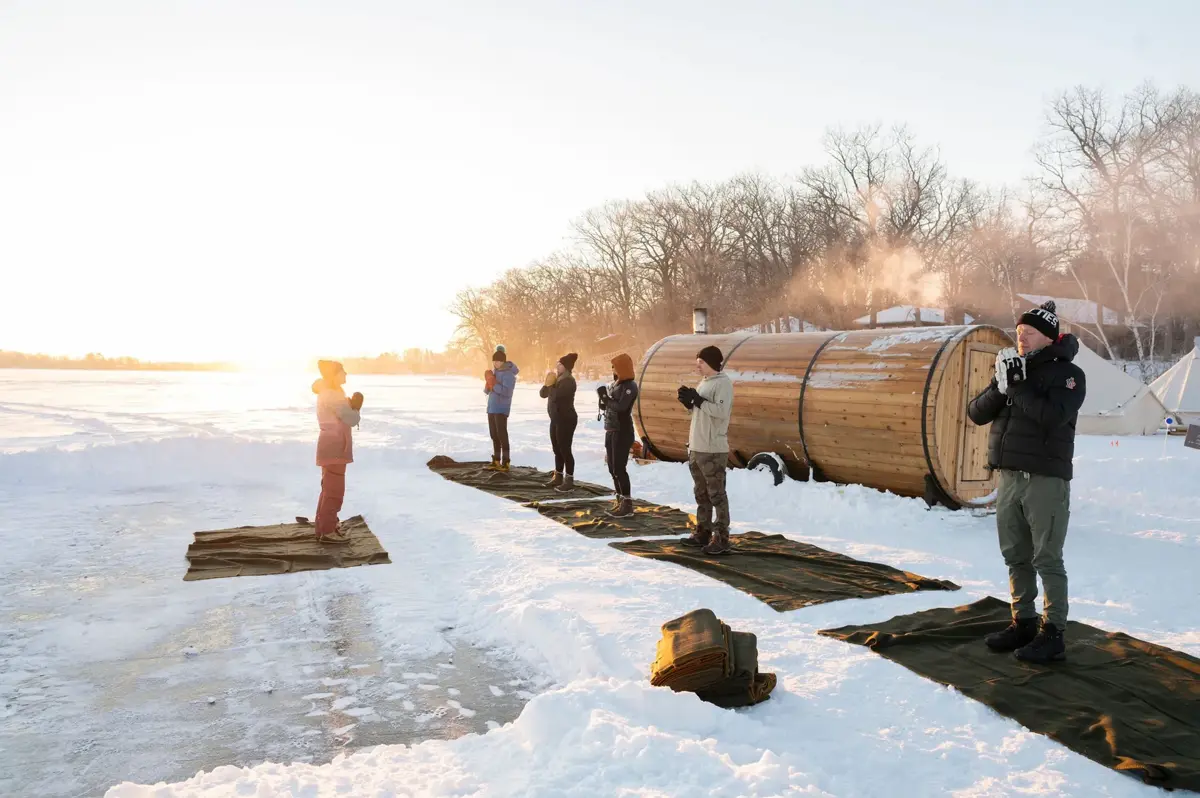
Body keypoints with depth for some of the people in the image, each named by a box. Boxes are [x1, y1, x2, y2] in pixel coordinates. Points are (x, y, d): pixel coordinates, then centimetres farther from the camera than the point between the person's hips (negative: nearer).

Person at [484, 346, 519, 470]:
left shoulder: (508, 374, -12)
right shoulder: (494, 372, 13)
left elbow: (506, 391, -24)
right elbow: (486, 391, 14)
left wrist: (493, 382, -18)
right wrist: (488, 382, -7)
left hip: (501, 409, -8)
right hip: (491, 408, 8)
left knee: (502, 435, -10)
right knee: (494, 435, 10)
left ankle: (505, 463, -9)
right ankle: (496, 461, 16)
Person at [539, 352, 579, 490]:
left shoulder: (568, 380, -15)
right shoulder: (558, 379, 14)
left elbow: (555, 396, -26)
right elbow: (543, 394, 14)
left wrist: (550, 384, -9)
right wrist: (548, 384, -3)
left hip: (566, 420, -10)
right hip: (556, 419, 10)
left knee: (565, 450, -8)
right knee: (557, 449, 14)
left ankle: (570, 481, -5)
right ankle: (558, 477, 24)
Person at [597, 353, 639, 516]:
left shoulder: (630, 386, -12)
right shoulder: (615, 384, 13)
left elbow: (621, 407, -24)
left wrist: (605, 398, -12)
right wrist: (604, 401, -4)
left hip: (622, 432, -9)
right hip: (611, 431, 9)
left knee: (619, 468, -9)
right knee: (612, 468, 12)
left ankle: (627, 504, -2)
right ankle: (620, 501, 22)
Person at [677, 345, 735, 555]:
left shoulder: (723, 383, -11)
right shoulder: (703, 382, 16)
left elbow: (721, 412, -22)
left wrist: (697, 399, -19)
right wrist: (688, 401, 2)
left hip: (714, 449, -9)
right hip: (696, 447, 9)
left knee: (716, 494, -5)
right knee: (701, 493, 15)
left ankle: (721, 538, -1)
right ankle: (703, 532, 24)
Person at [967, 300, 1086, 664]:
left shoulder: (1067, 373, -5)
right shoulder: (1011, 368, 13)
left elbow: (1054, 415, -23)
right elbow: (977, 413, 6)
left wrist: (1018, 387, -16)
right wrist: (1000, 387, -11)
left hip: (1045, 480, -6)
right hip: (1007, 477, 6)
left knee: (1047, 560, -4)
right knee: (1015, 556, 12)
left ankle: (1053, 634, 3)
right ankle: (1023, 623, 23)